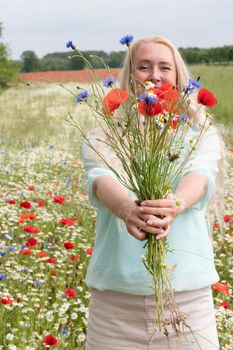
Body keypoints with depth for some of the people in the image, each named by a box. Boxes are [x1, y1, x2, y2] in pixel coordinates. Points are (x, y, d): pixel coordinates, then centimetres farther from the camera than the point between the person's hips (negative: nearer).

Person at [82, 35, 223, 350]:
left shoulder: (201, 133, 6)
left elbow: (199, 176, -14)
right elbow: (101, 179, -15)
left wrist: (172, 206, -37)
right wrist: (127, 208, -38)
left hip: (187, 292, 0)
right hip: (115, 295, 0)